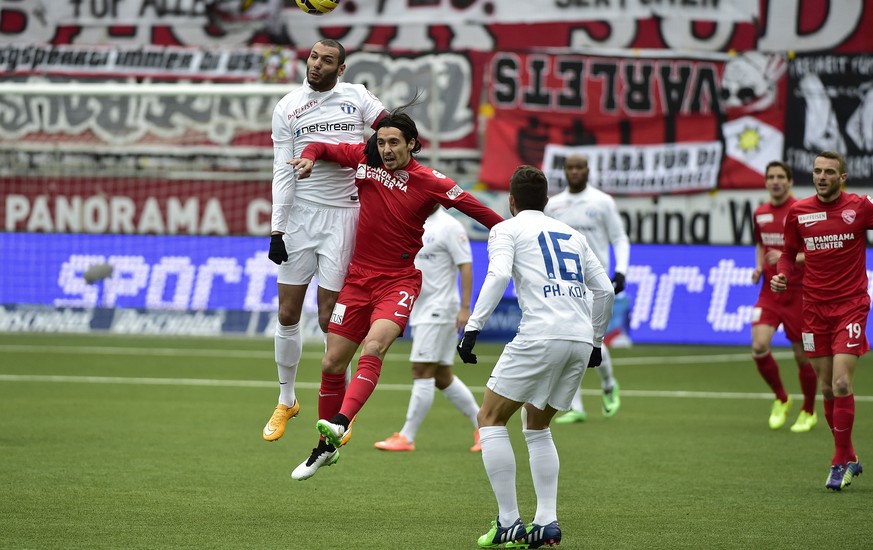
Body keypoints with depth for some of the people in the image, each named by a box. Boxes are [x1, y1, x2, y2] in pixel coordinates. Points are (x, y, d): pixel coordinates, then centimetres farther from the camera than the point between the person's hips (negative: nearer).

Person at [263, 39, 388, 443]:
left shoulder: (356, 96, 2)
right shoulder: (287, 108, 3)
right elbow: (283, 172, 1)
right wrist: (277, 230, -3)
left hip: (342, 214, -2)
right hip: (299, 215, 2)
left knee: (330, 319, -4)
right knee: (288, 314, 3)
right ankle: (286, 401, 22)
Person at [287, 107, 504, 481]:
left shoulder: (430, 183, -10)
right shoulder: (365, 159, 1)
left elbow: (478, 210, -7)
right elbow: (322, 148, 13)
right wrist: (309, 157, -8)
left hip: (399, 281, -5)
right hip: (358, 278, 5)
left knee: (373, 348, -30)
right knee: (332, 363, 4)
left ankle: (339, 425, -44)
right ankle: (325, 448, 19)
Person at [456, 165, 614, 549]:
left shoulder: (506, 230, 10)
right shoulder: (572, 234, 26)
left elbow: (498, 275, -9)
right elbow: (605, 290, 22)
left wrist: (473, 327, -12)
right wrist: (596, 340, 34)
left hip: (541, 334, -6)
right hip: (582, 338, 6)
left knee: (491, 418, 5)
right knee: (537, 426, 22)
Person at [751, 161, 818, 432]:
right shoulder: (760, 214, 7)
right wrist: (759, 267, 6)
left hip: (797, 294, -4)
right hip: (770, 291, 4)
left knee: (802, 356, 3)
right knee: (759, 346, -14)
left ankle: (809, 412, 24)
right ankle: (781, 400, 11)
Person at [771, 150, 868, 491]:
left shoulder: (860, 207, -5)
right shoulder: (798, 212, 4)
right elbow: (789, 253, 15)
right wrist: (782, 276, -4)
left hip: (851, 306, -4)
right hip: (815, 307, 4)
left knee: (841, 383, -15)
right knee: (826, 388, 6)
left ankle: (840, 462, -4)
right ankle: (849, 459, 21)